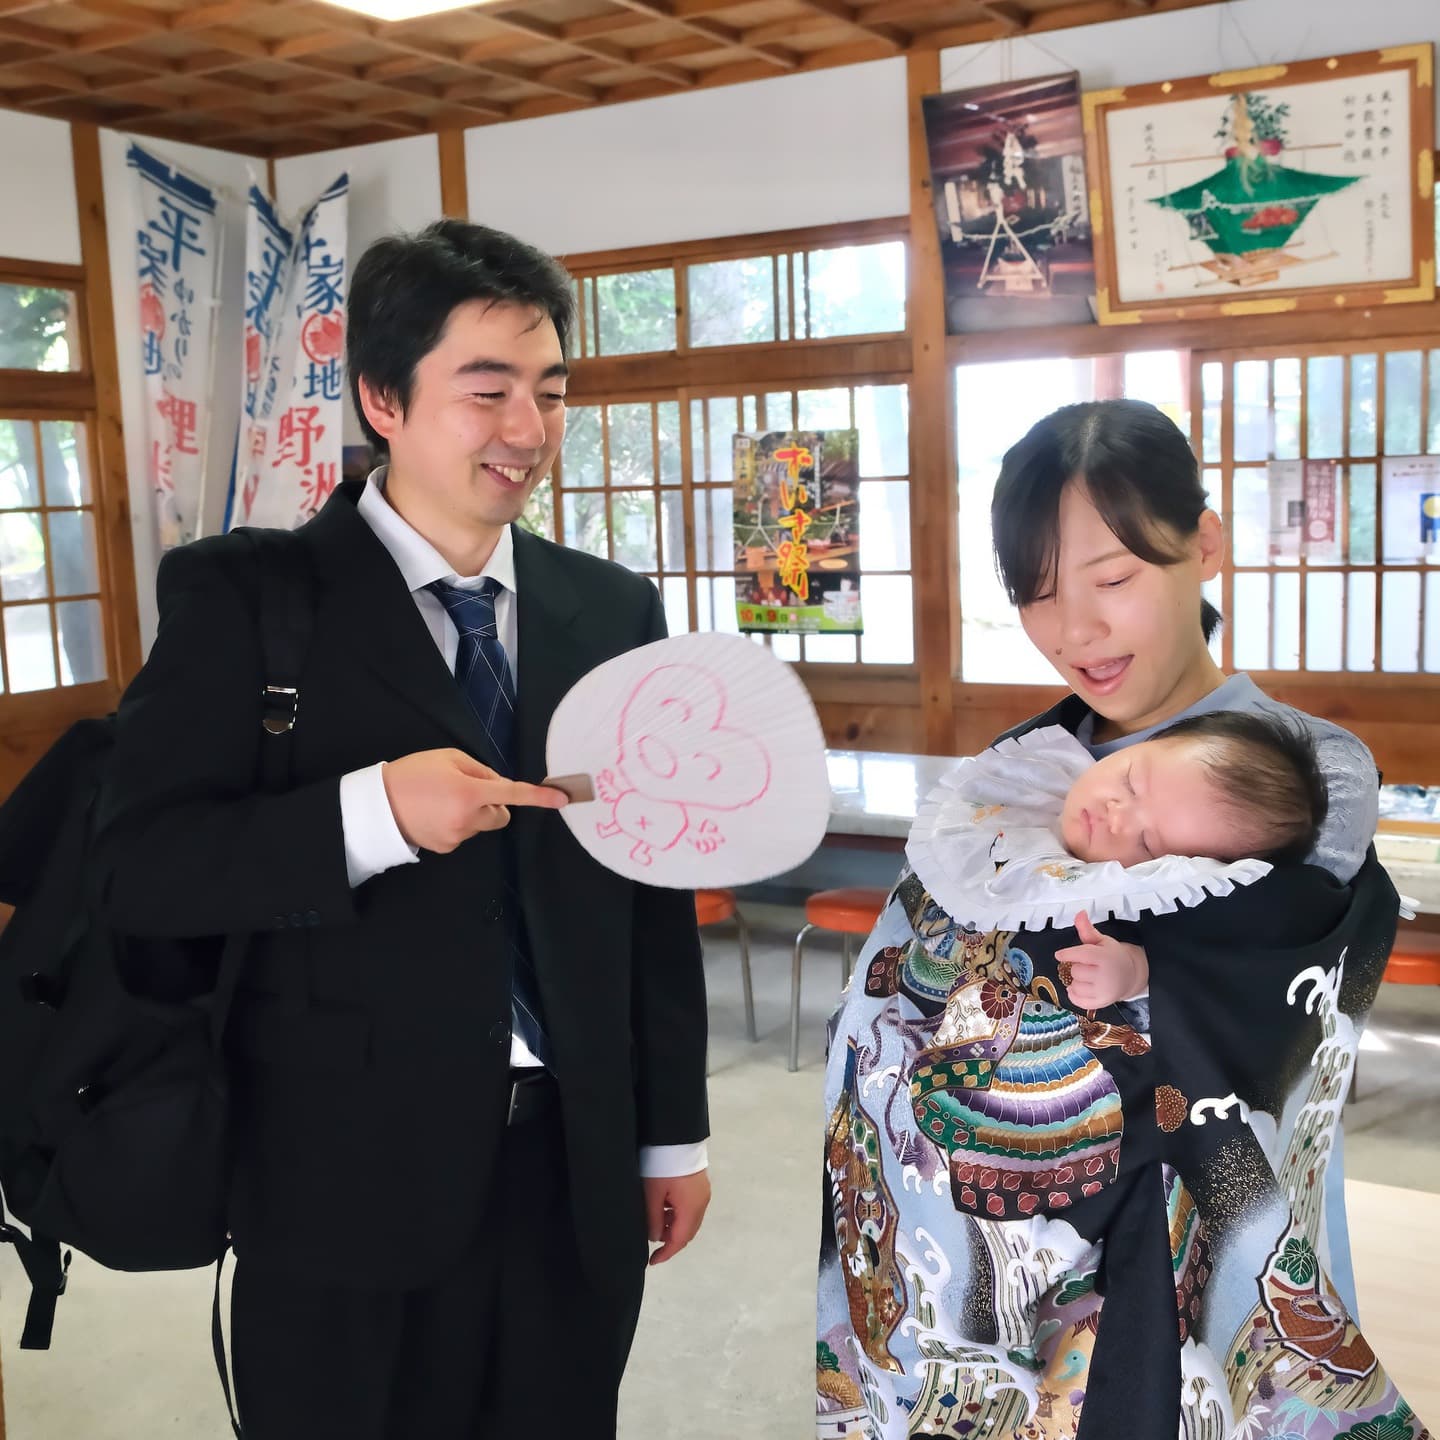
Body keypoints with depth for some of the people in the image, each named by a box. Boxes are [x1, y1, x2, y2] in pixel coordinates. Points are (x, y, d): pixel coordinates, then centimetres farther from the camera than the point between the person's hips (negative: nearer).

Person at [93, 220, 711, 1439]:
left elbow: (650, 884, 8)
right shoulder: (245, 594, -6)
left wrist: (673, 1131, 10)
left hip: (577, 1167, 4)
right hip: (349, 1175, -3)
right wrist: (370, 812, -26)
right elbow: (140, 865, -11)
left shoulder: (614, 609, 5)